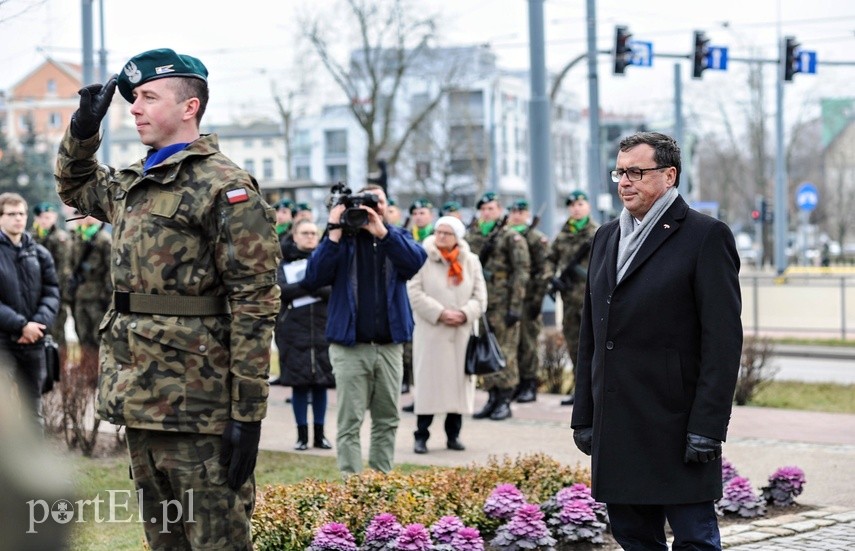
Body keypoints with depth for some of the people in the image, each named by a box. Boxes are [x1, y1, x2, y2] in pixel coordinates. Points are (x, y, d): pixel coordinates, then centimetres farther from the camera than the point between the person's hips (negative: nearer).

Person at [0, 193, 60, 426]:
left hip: (34, 341, 4)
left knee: (33, 406, 13)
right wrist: (21, 325, -16)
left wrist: (39, 323, -11)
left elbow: (52, 293, 5)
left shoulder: (39, 253, 10)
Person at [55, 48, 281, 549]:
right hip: (139, 397, 9)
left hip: (198, 409, -9)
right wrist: (83, 130, 17)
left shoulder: (225, 187, -11)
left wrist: (247, 411, -19)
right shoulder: (131, 185, 15)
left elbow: (255, 302, -16)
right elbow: (76, 186, 38)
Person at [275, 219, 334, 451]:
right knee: (299, 383, 0)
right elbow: (281, 290, -9)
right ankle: (302, 434, 7)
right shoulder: (284, 262, 6)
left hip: (323, 328, 1)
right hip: (294, 330, -1)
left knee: (321, 382, 3)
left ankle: (320, 433, 11)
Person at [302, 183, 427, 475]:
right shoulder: (343, 240, 3)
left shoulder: (397, 236, 11)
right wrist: (334, 234, -16)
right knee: (350, 423, -5)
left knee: (387, 420, 9)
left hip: (390, 345, 3)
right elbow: (313, 279, -11)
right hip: (349, 347, -3)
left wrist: (382, 232, -21)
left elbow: (415, 261, -12)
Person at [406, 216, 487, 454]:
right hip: (430, 333, -3)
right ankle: (421, 436, 1)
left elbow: (480, 296, 7)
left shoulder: (471, 261, 10)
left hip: (462, 333, 4)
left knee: (458, 382, 5)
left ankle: (453, 434, 14)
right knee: (428, 383, -4)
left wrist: (464, 313, -11)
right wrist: (440, 313, -16)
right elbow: (415, 293, -8)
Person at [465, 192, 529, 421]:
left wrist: (515, 306, -14)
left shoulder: (512, 238, -2)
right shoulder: (472, 237, 15)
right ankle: (492, 398, 15)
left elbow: (521, 273, -8)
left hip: (503, 305, -6)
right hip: (479, 304, 6)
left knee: (505, 352, -4)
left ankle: (505, 401, 0)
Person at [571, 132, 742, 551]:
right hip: (616, 429, 7)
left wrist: (707, 427, -16)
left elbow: (723, 339, -10)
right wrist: (584, 417, 13)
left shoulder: (706, 236, -5)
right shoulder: (607, 237, 17)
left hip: (676, 429, -7)